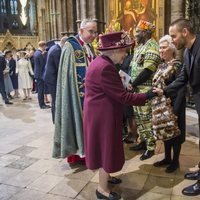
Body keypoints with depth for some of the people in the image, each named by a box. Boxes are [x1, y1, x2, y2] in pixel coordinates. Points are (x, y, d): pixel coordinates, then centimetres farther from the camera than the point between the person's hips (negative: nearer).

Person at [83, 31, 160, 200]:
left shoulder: (102, 62, 8)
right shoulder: (105, 67, -26)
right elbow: (122, 96, -24)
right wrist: (147, 96, -17)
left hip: (102, 113, 10)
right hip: (103, 116, -10)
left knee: (106, 147, 23)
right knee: (107, 148, 4)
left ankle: (105, 176, 42)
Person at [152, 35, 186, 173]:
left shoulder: (177, 65, -14)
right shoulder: (162, 66, 10)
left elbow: (181, 88, -19)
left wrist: (175, 107, -25)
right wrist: (156, 103, 8)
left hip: (173, 104, -7)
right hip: (162, 104, 8)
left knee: (174, 132, 6)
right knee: (165, 131, 16)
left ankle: (175, 161, 21)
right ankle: (167, 158, 30)